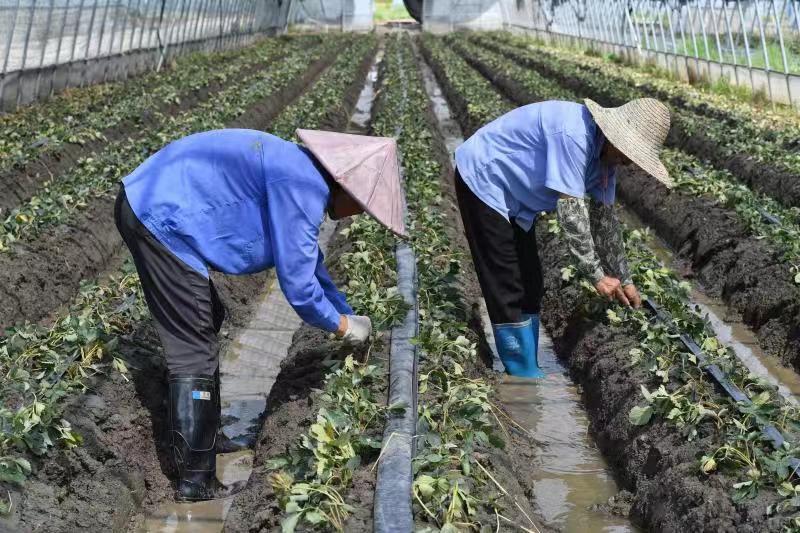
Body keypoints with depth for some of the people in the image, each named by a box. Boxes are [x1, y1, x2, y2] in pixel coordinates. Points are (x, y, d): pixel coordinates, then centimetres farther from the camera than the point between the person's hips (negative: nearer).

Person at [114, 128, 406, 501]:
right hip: (162, 221, -11)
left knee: (207, 321, 21)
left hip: (147, 202, 11)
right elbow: (297, 282, -15)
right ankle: (195, 479, 4)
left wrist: (346, 313, 32)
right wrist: (343, 326, 1)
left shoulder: (300, 174, 15)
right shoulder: (304, 189, -16)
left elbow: (308, 261, 28)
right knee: (194, 351, -4)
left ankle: (202, 437, 33)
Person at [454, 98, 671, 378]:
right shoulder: (574, 134, -31)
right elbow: (570, 211, -32)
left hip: (513, 195, 10)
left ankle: (527, 371, 20)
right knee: (509, 288, -8)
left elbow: (605, 218, 7)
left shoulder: (605, 152, -1)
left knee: (530, 285, 11)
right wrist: (596, 275, -27)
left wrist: (623, 279, 9)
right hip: (482, 180, -10)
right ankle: (523, 376, 2)